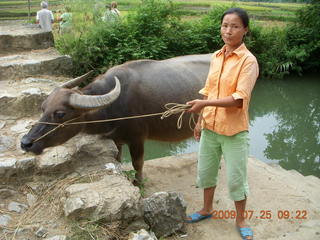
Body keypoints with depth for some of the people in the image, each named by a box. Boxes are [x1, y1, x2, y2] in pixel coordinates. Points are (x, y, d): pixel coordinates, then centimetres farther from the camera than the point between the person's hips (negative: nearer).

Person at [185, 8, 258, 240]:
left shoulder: (248, 61, -13)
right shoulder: (216, 57, 5)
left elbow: (239, 99, -22)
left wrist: (204, 104, -28)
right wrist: (200, 120, 11)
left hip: (234, 131, -6)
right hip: (210, 127, 6)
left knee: (236, 178, 7)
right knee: (206, 171, 19)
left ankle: (241, 220, 30)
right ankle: (207, 209, 42)